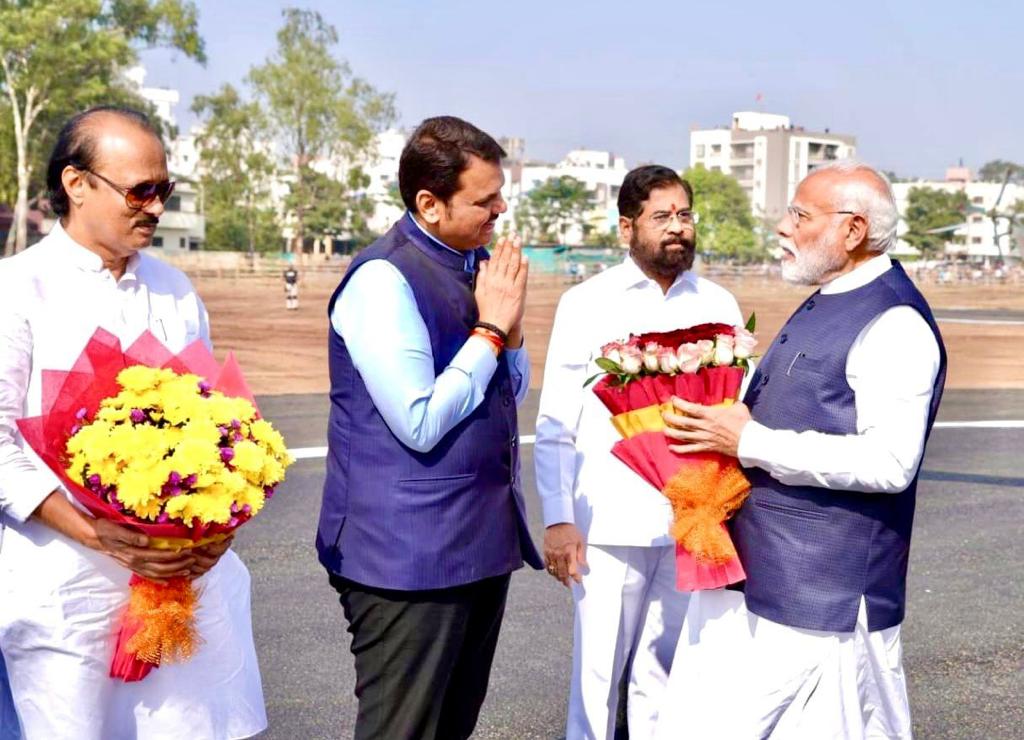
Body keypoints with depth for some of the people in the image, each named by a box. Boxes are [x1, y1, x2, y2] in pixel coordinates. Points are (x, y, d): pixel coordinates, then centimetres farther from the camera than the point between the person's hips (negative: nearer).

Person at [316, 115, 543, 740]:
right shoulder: (384, 279, -17)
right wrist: (490, 327, -14)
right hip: (410, 553, -8)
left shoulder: (479, 263, 7)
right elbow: (420, 425, -20)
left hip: (483, 540, 8)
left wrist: (511, 325, -3)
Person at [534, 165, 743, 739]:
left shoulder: (719, 306, 6)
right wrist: (557, 519, -7)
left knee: (664, 672, 12)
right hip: (610, 523, -2)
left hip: (693, 523, 3)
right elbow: (555, 424, -2)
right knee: (599, 672, 4)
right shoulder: (587, 304, -1)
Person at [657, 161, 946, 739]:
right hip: (752, 577, 9)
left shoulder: (893, 323, -16)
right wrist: (726, 427, 8)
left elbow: (889, 462, -25)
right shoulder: (823, 307, 14)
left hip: (823, 597, -9)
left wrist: (751, 443, -22)